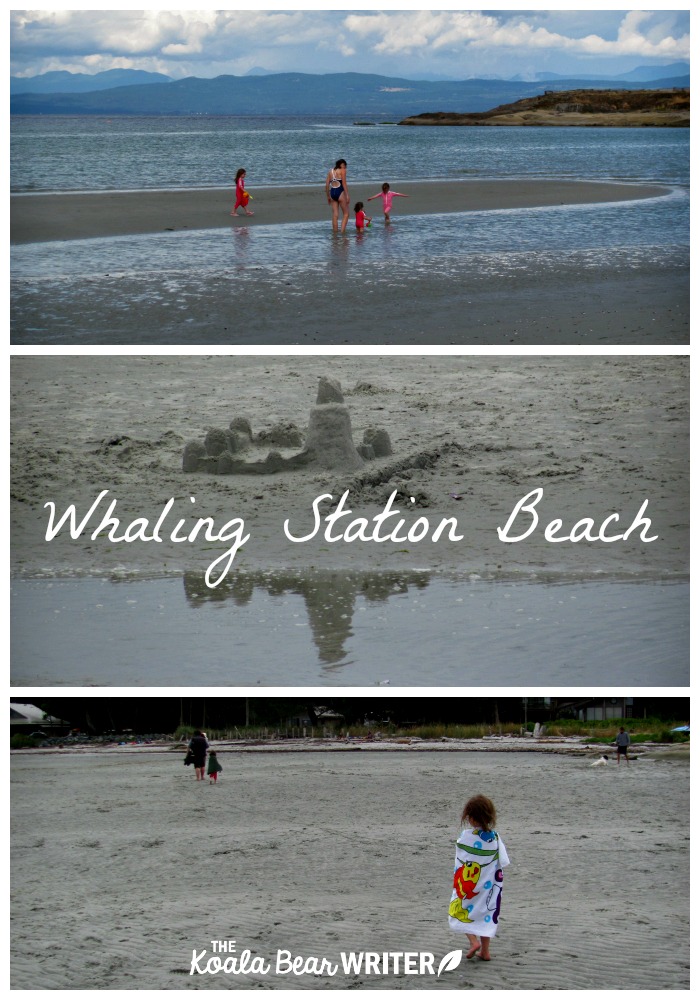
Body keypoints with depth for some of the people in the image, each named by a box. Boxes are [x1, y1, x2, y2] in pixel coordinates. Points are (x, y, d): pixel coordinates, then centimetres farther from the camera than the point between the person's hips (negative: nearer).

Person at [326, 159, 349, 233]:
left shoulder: (331, 171, 14)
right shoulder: (342, 170, -3)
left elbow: (327, 184, 13)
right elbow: (344, 183, -11)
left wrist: (328, 196, 20)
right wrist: (347, 195, -12)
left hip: (332, 193, 6)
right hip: (340, 192, -6)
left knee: (335, 215, 9)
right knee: (346, 214, 3)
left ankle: (335, 232, 11)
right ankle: (342, 232, -8)